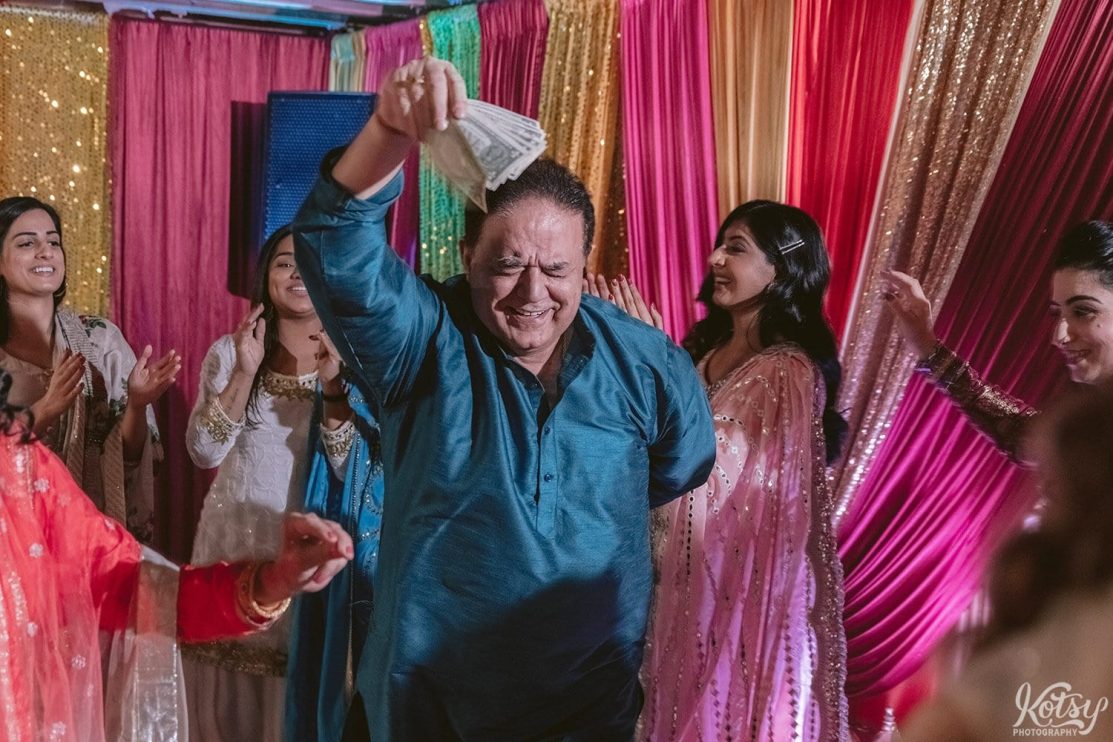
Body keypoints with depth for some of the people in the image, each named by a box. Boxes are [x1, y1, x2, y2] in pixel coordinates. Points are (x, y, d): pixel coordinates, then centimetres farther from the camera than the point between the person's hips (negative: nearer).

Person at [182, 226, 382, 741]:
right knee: (232, 694, 10)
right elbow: (204, 452, -9)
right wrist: (244, 372, -20)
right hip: (236, 539, 1)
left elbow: (351, 466, -12)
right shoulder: (229, 351, 2)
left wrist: (333, 386, -25)